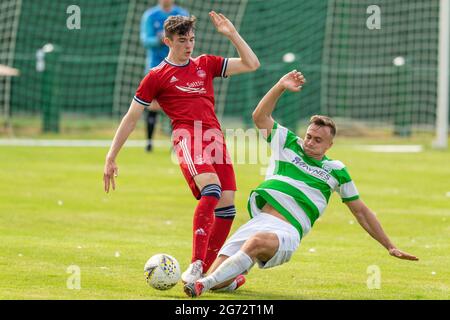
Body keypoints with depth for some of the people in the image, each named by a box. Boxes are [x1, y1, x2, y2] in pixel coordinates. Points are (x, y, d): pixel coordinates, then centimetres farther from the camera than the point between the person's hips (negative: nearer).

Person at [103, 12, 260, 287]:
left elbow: (251, 64, 20)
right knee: (211, 189, -30)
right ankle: (196, 265, -33)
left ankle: (204, 273, 8)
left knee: (227, 206, -3)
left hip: (215, 136, 5)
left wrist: (232, 34, 12)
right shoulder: (157, 76, 10)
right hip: (187, 136, -5)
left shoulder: (206, 64, 22)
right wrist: (111, 158, 9)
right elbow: (131, 118, 12)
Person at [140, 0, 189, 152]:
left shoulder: (182, 15, 4)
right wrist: (159, 40, -26)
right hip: (155, 66, 0)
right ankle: (149, 141, 7)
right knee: (153, 106, -2)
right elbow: (145, 40, -6)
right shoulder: (150, 16, 2)